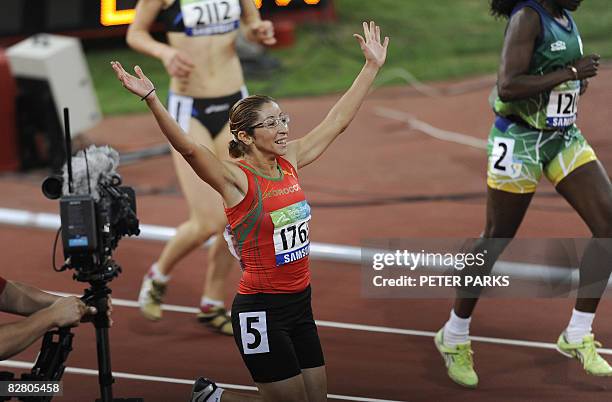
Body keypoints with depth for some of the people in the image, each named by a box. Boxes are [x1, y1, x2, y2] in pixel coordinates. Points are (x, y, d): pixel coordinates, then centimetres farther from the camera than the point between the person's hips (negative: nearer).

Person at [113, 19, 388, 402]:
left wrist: (372, 67, 14)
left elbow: (338, 120, 12)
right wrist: (152, 98, -43)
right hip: (261, 312, -7)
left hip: (300, 304, 7)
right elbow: (188, 147, -29)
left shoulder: (290, 162, 5)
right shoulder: (237, 178, -14)